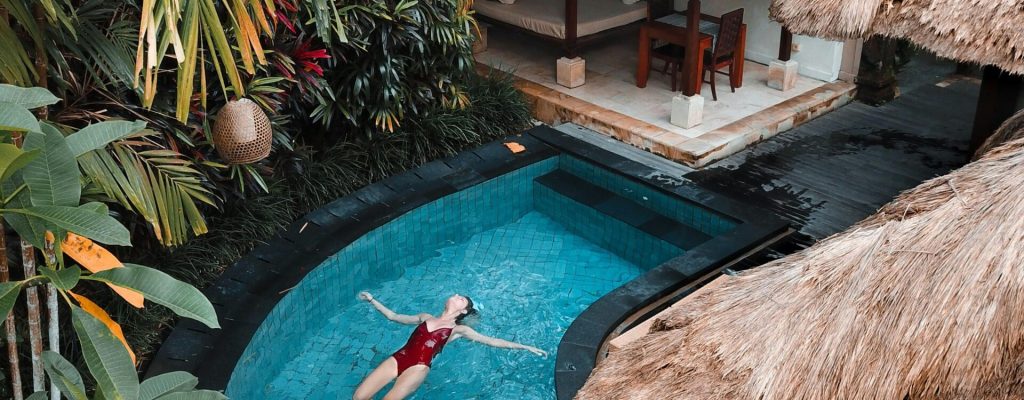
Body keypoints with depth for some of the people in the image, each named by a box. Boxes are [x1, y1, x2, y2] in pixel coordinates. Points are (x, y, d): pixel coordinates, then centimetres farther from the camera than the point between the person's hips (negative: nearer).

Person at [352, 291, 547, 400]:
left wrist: (526, 347, 5)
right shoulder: (426, 318, 24)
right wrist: (372, 300, 29)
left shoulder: (458, 330, 12)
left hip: (419, 367, -4)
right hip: (398, 358, 4)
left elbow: (492, 341, 10)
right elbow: (393, 316, 32)